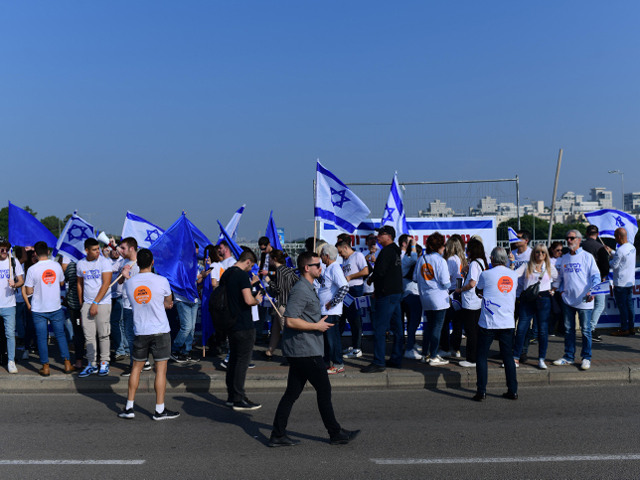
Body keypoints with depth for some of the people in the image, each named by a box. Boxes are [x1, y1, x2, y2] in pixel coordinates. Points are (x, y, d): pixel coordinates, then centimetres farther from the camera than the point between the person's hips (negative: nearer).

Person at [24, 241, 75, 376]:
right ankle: (67, 364, 13)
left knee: (42, 338, 6)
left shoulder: (32, 269, -12)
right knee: (61, 336, 11)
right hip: (56, 307, 2)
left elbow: (29, 291, -7)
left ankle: (45, 367, 11)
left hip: (39, 310, -2)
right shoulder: (56, 265, -3)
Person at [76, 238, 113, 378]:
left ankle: (104, 363, 12)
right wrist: (81, 302, 16)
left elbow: (106, 284, -11)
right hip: (87, 303, 4)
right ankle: (92, 364, 11)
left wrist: (95, 303, -13)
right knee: (89, 335, 3)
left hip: (102, 303, -4)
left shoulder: (104, 262, -7)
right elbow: (80, 284, 19)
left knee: (103, 334, 0)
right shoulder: (80, 264, 7)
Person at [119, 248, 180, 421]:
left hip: (140, 332, 3)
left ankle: (129, 407, 19)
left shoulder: (129, 283, 0)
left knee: (136, 368, 15)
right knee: (161, 369, 2)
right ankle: (160, 410, 7)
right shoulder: (162, 281, -10)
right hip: (160, 331, -3)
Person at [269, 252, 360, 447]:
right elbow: (290, 321, -23)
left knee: (292, 392, 11)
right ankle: (336, 433, 15)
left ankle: (278, 435, 15)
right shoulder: (300, 290, -17)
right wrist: (317, 326, -16)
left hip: (299, 350, 10)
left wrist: (320, 322, 14)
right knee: (324, 390, 2)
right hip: (306, 351, -10)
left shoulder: (308, 288, 16)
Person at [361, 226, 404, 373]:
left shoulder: (386, 251, -14)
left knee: (379, 329, -8)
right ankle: (396, 359, 19)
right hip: (397, 292, 10)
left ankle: (378, 363, -6)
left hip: (387, 294, -10)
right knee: (396, 328, 12)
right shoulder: (395, 251, 16)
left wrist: (370, 279, 0)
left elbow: (380, 271, -20)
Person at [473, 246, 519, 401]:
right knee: (508, 356, 12)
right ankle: (513, 391, 15)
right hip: (508, 323, 4)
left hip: (488, 322, -4)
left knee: (482, 356, 5)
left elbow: (478, 291, 9)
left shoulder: (486, 274, -7)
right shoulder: (513, 275, 4)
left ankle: (481, 391, 3)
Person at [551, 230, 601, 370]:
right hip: (568, 299, 5)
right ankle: (568, 357, 19)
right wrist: (553, 289, 8)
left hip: (584, 300, -5)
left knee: (585, 330, 0)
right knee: (568, 329, 10)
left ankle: (586, 358, 11)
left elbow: (595, 276, -6)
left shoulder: (587, 257, -2)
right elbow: (559, 277, 21)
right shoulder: (564, 258, 12)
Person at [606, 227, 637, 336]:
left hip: (621, 283, -8)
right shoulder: (632, 247, 5)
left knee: (622, 306, 0)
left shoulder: (620, 250, -22)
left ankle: (624, 329, 7)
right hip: (630, 281, 8)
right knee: (629, 305, 14)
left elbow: (614, 265, -15)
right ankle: (631, 327, 20)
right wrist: (611, 251, 22)